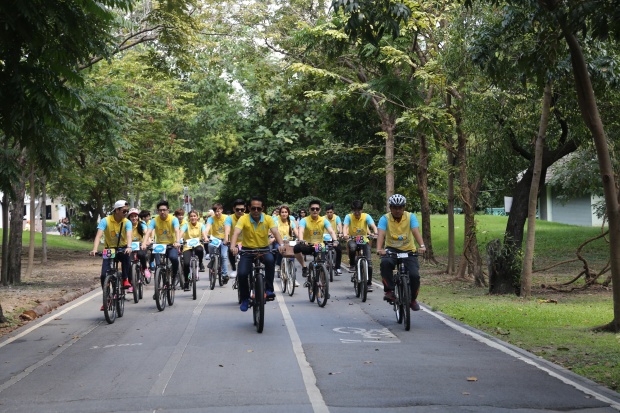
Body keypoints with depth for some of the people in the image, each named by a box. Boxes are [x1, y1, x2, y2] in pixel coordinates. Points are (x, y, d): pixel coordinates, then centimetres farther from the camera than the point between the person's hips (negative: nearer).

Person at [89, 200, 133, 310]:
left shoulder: (127, 222, -10)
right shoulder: (105, 221, -14)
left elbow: (129, 235, -27)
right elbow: (99, 235, -25)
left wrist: (129, 247, -48)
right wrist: (94, 249, -42)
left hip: (122, 249, 0)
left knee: (126, 256, -37)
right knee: (104, 275, -13)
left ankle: (125, 280, -18)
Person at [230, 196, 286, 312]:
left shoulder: (267, 219, -8)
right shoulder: (244, 219, -12)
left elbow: (275, 232, -21)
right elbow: (236, 233, -25)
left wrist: (281, 244, -41)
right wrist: (233, 246, -45)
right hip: (247, 250, 0)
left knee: (270, 260, -34)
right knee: (242, 273, -19)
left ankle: (269, 289, -20)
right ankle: (245, 299, 6)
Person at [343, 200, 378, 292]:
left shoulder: (366, 216, -10)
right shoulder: (349, 217, -10)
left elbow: (373, 226, -25)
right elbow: (345, 226, -26)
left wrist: (376, 233, -47)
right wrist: (345, 234, -48)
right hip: (352, 240, -1)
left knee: (369, 261, -15)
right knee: (352, 247, -38)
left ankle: (369, 283, -2)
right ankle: (352, 265, -12)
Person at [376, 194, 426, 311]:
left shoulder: (410, 217, -8)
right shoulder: (385, 219, -10)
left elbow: (416, 232, -22)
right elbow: (381, 234, -24)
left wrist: (422, 246, -40)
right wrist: (379, 249, -43)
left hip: (408, 250, 1)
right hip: (391, 249, -1)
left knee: (414, 275, -16)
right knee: (385, 262, -34)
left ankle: (413, 299, 11)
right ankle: (389, 291, -21)